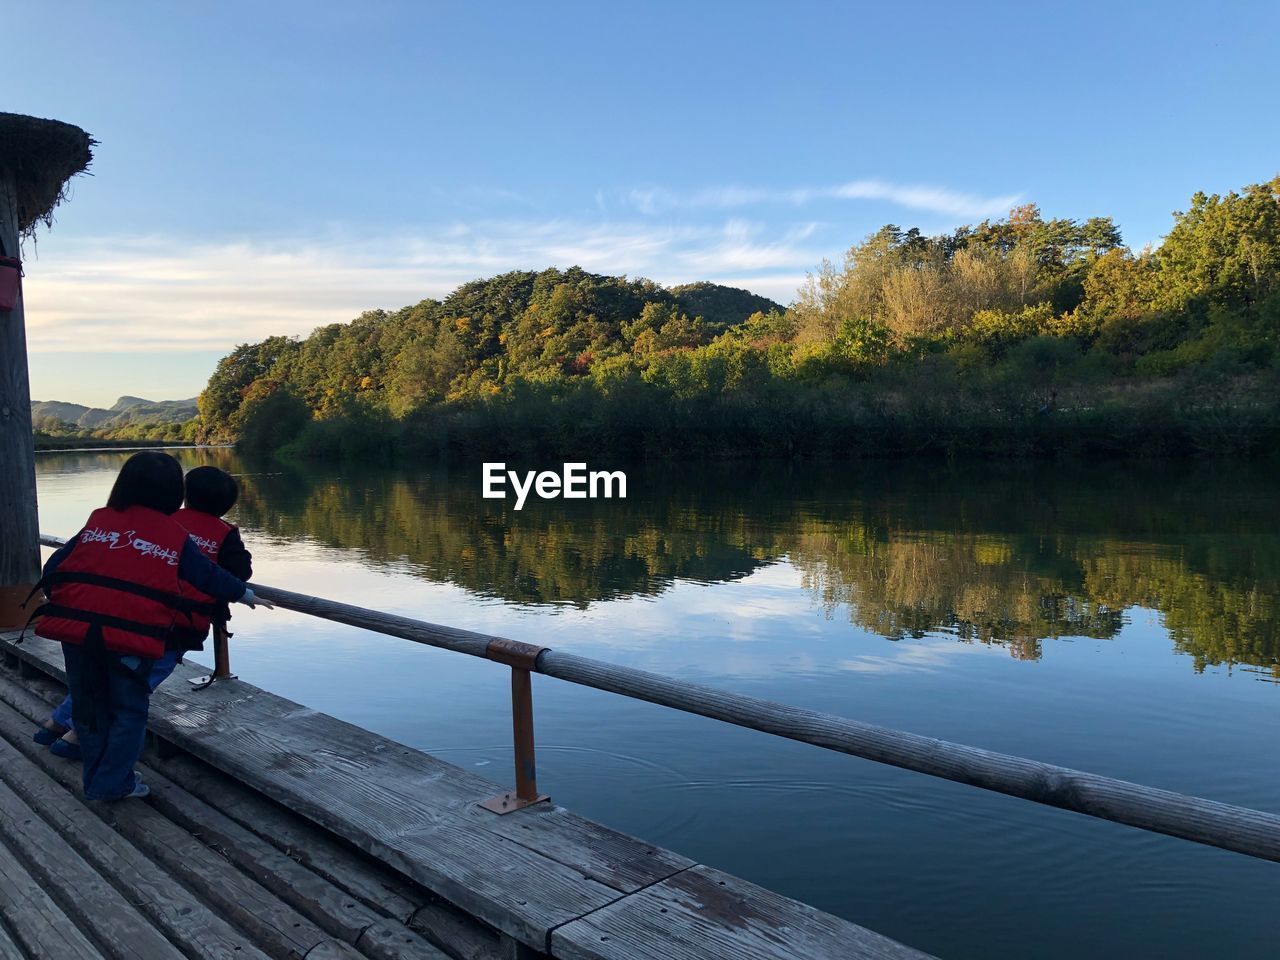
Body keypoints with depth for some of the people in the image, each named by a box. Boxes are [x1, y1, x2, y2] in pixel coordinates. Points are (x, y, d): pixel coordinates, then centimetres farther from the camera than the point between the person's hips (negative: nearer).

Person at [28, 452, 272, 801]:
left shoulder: (97, 521, 11)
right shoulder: (175, 536, 5)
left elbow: (54, 568, 11)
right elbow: (210, 576, 15)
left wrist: (63, 607, 25)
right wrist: (245, 595, 31)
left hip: (77, 627, 3)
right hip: (132, 635, -3)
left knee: (89, 706, 19)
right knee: (128, 709, 15)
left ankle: (96, 780, 30)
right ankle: (113, 782, 14)